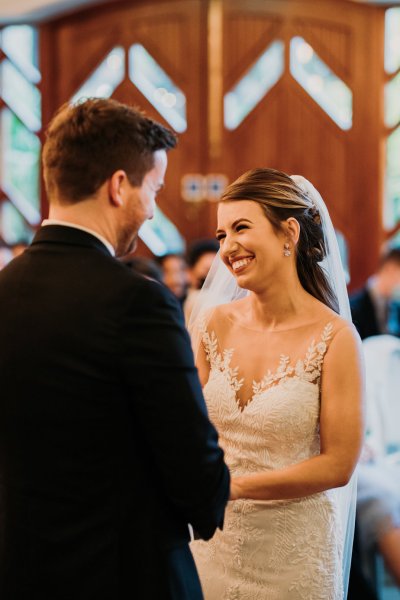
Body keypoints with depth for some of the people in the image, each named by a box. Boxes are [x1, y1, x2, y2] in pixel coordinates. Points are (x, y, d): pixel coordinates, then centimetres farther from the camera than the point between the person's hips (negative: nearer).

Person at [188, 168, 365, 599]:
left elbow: (338, 465, -13)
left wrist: (231, 486, -17)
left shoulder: (334, 337, -14)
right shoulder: (214, 323, -2)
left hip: (292, 550, -3)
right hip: (213, 541, 4)